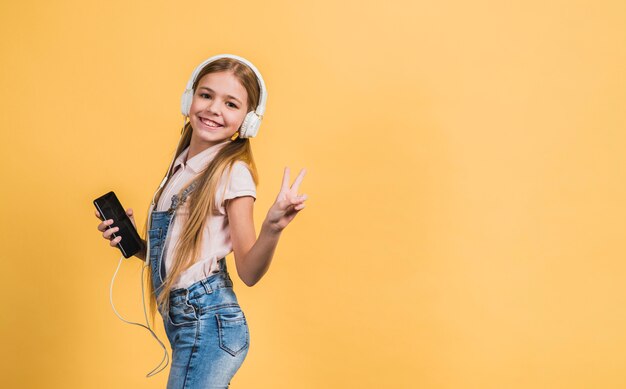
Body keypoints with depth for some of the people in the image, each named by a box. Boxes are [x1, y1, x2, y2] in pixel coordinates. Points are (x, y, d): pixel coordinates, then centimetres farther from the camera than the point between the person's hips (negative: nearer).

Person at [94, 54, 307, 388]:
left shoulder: (233, 173, -11)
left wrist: (272, 228, -32)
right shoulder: (182, 167, 10)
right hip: (180, 320, 7)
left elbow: (248, 272, -15)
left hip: (208, 324, -7)